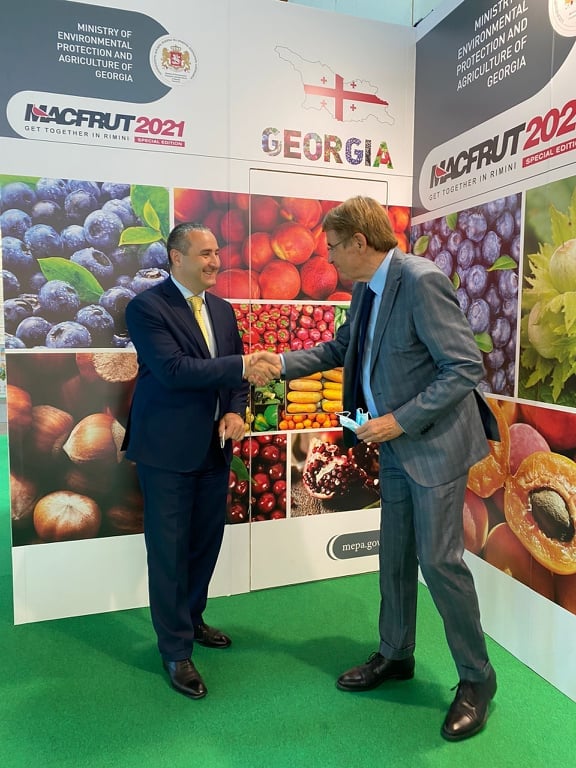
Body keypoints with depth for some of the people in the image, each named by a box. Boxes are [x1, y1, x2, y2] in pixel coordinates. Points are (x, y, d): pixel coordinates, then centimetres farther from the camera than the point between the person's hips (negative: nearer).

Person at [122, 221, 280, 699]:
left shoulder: (223, 310, 10)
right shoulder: (147, 307, -11)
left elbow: (237, 374, 11)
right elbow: (172, 368, -23)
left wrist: (236, 412, -7)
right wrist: (241, 366, -25)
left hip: (215, 446, 7)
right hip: (167, 448, -6)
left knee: (207, 540, 17)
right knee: (169, 549, 4)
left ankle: (190, 619, 39)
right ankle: (176, 650, 20)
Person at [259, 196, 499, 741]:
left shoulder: (421, 281, -21)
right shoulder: (365, 289, 5)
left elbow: (466, 367, -22)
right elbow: (340, 348, 19)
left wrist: (400, 420, -22)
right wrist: (284, 363, 8)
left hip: (435, 443, -8)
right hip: (395, 447, 8)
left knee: (438, 558, -1)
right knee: (394, 557, 16)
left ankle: (476, 678, 22)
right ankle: (395, 655, 36)